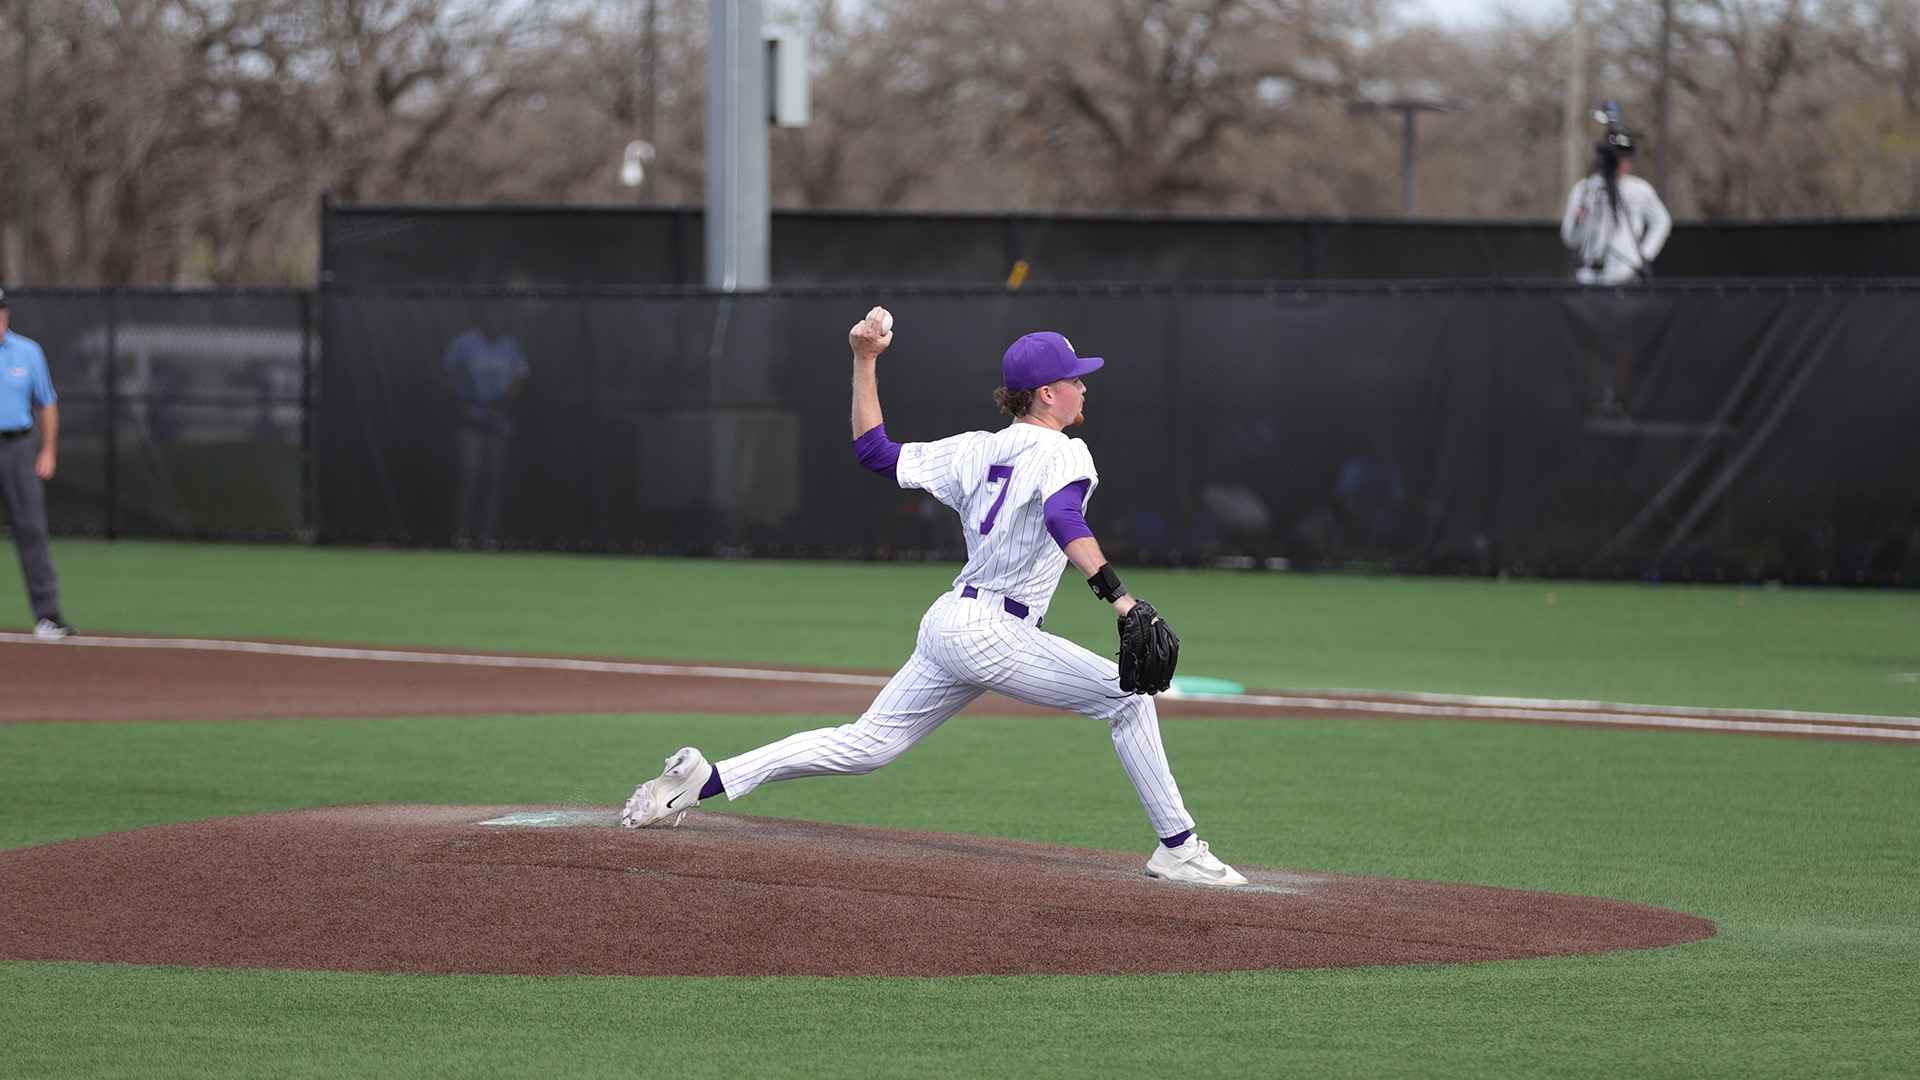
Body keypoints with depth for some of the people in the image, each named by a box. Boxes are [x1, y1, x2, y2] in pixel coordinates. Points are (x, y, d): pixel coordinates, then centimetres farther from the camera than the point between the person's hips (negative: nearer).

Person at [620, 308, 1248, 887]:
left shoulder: (977, 451, 15)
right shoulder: (1062, 454, -7)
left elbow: (874, 451, 15)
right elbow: (1064, 520, -29)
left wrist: (865, 362, 21)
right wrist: (1120, 599, -40)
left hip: (946, 624, 8)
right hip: (990, 633, -8)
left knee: (866, 744, 11)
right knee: (1128, 698, -4)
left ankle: (704, 780, 5)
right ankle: (1177, 848, -6)